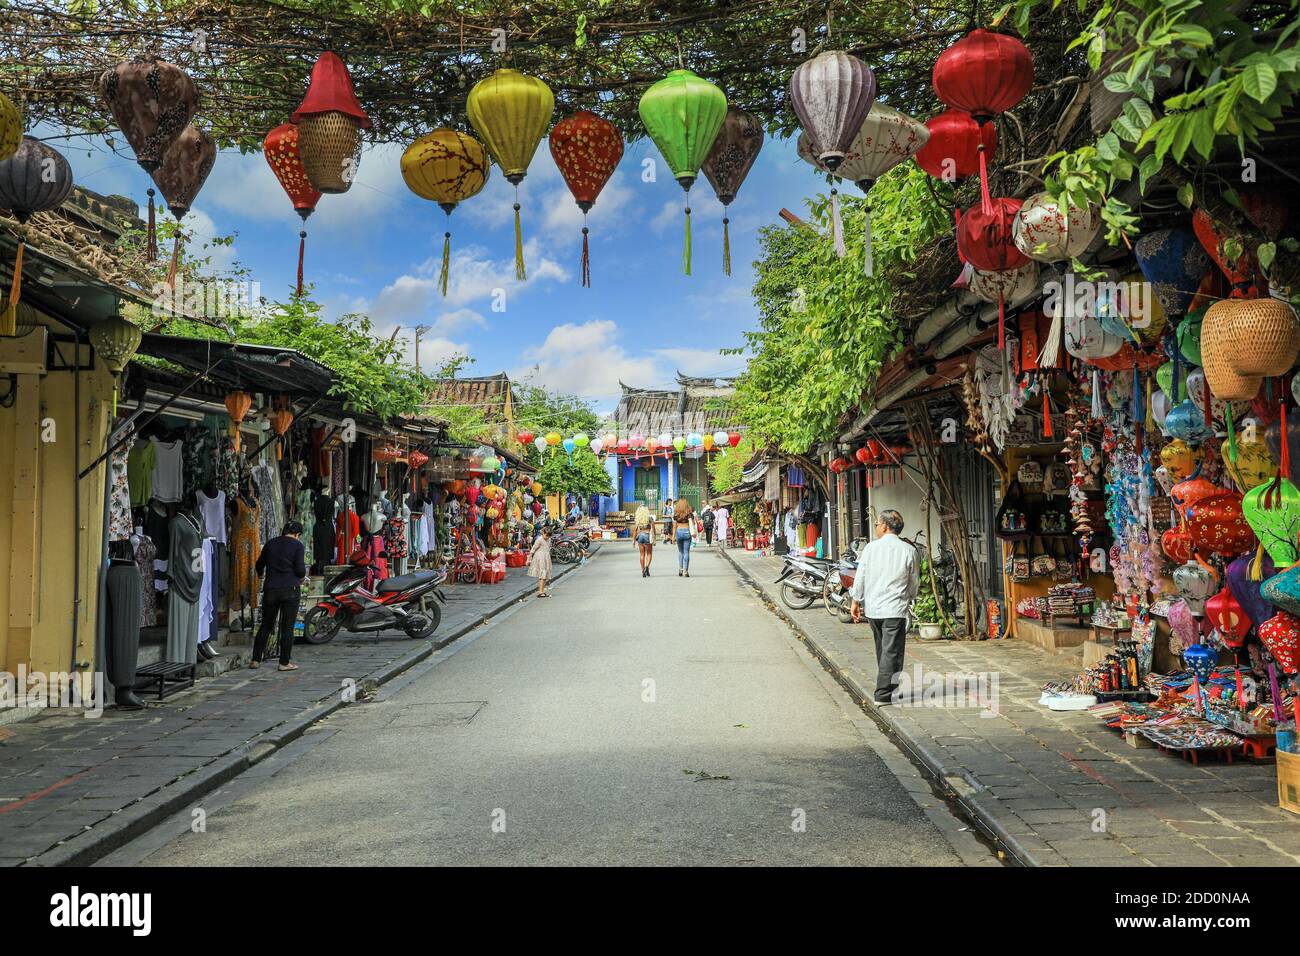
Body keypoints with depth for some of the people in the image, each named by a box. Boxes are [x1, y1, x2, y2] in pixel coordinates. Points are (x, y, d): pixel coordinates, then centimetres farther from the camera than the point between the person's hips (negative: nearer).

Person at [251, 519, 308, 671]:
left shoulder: (270, 543, 10)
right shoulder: (297, 545, -4)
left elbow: (259, 565, 18)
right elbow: (300, 569, -11)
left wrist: (263, 575, 39)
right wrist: (302, 578, 10)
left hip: (270, 589, 4)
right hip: (290, 589, -4)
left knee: (266, 625, 13)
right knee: (287, 627, 1)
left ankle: (256, 660, 15)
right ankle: (284, 662, 3)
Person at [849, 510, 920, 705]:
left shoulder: (871, 547, -2)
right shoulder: (908, 550, -4)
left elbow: (860, 577, 0)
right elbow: (914, 582, 4)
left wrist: (856, 601, 11)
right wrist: (908, 599, 22)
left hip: (872, 608, 3)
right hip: (895, 609, -3)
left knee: (882, 650, 17)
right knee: (892, 652, 0)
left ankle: (886, 686, 27)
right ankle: (883, 694, -2)